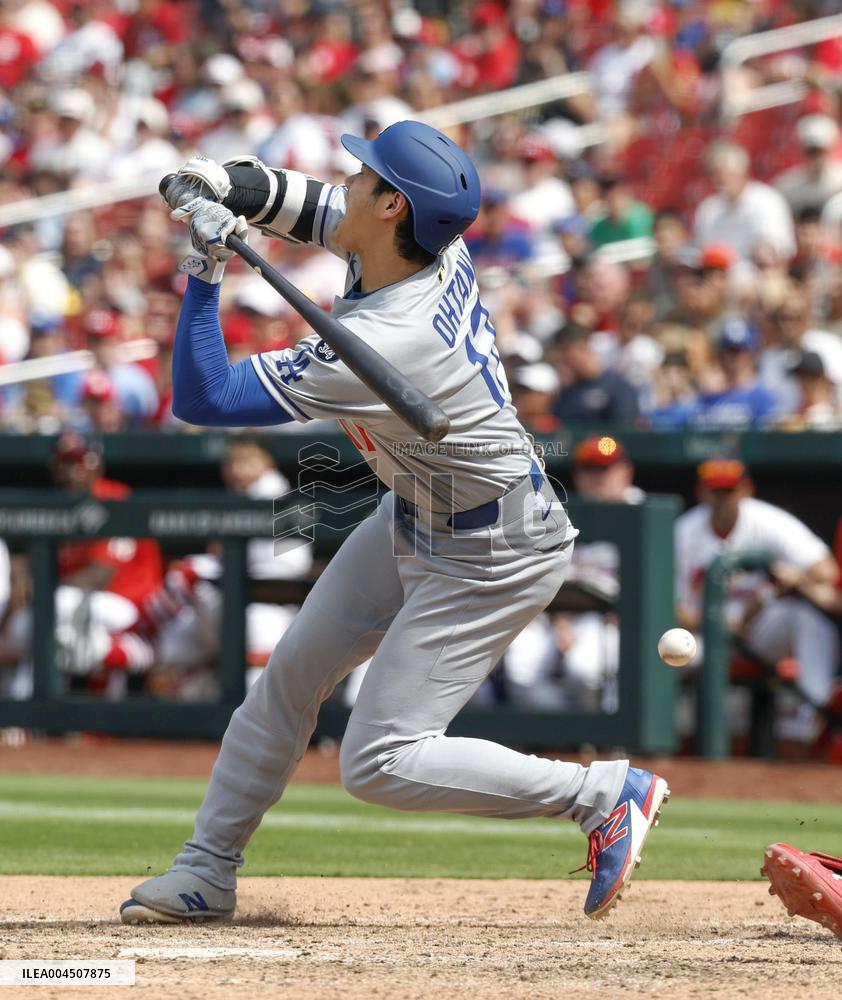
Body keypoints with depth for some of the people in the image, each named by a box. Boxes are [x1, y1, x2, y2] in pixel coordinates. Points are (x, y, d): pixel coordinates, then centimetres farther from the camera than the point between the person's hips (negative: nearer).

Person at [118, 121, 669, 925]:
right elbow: (322, 210, 9)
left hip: (488, 561, -10)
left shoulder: (381, 346, -36)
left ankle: (606, 794, -1)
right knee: (290, 676, 14)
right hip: (412, 523, 10)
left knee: (379, 765, -8)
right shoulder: (438, 247, -13)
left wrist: (206, 273, -28)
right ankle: (207, 868, 26)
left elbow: (202, 399, -31)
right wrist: (231, 186, -8)